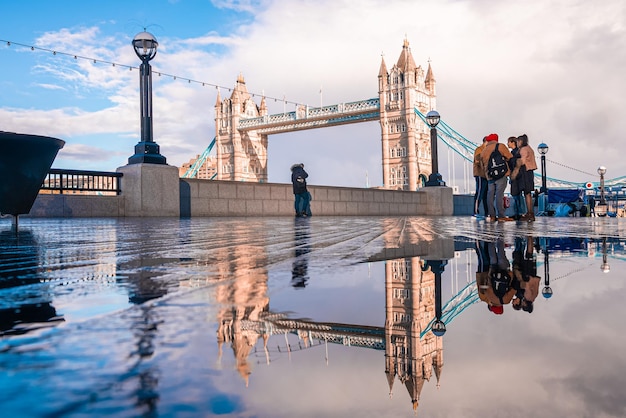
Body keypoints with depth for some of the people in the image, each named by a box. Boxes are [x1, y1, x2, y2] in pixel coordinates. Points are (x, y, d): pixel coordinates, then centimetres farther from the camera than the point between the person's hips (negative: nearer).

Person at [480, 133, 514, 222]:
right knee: (499, 194, -8)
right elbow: (510, 157, 1)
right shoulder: (500, 146, 2)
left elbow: (482, 165, 19)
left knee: (490, 195, 7)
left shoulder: (483, 151, 16)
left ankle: (492, 216, 6)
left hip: (489, 175, 4)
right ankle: (501, 216, -9)